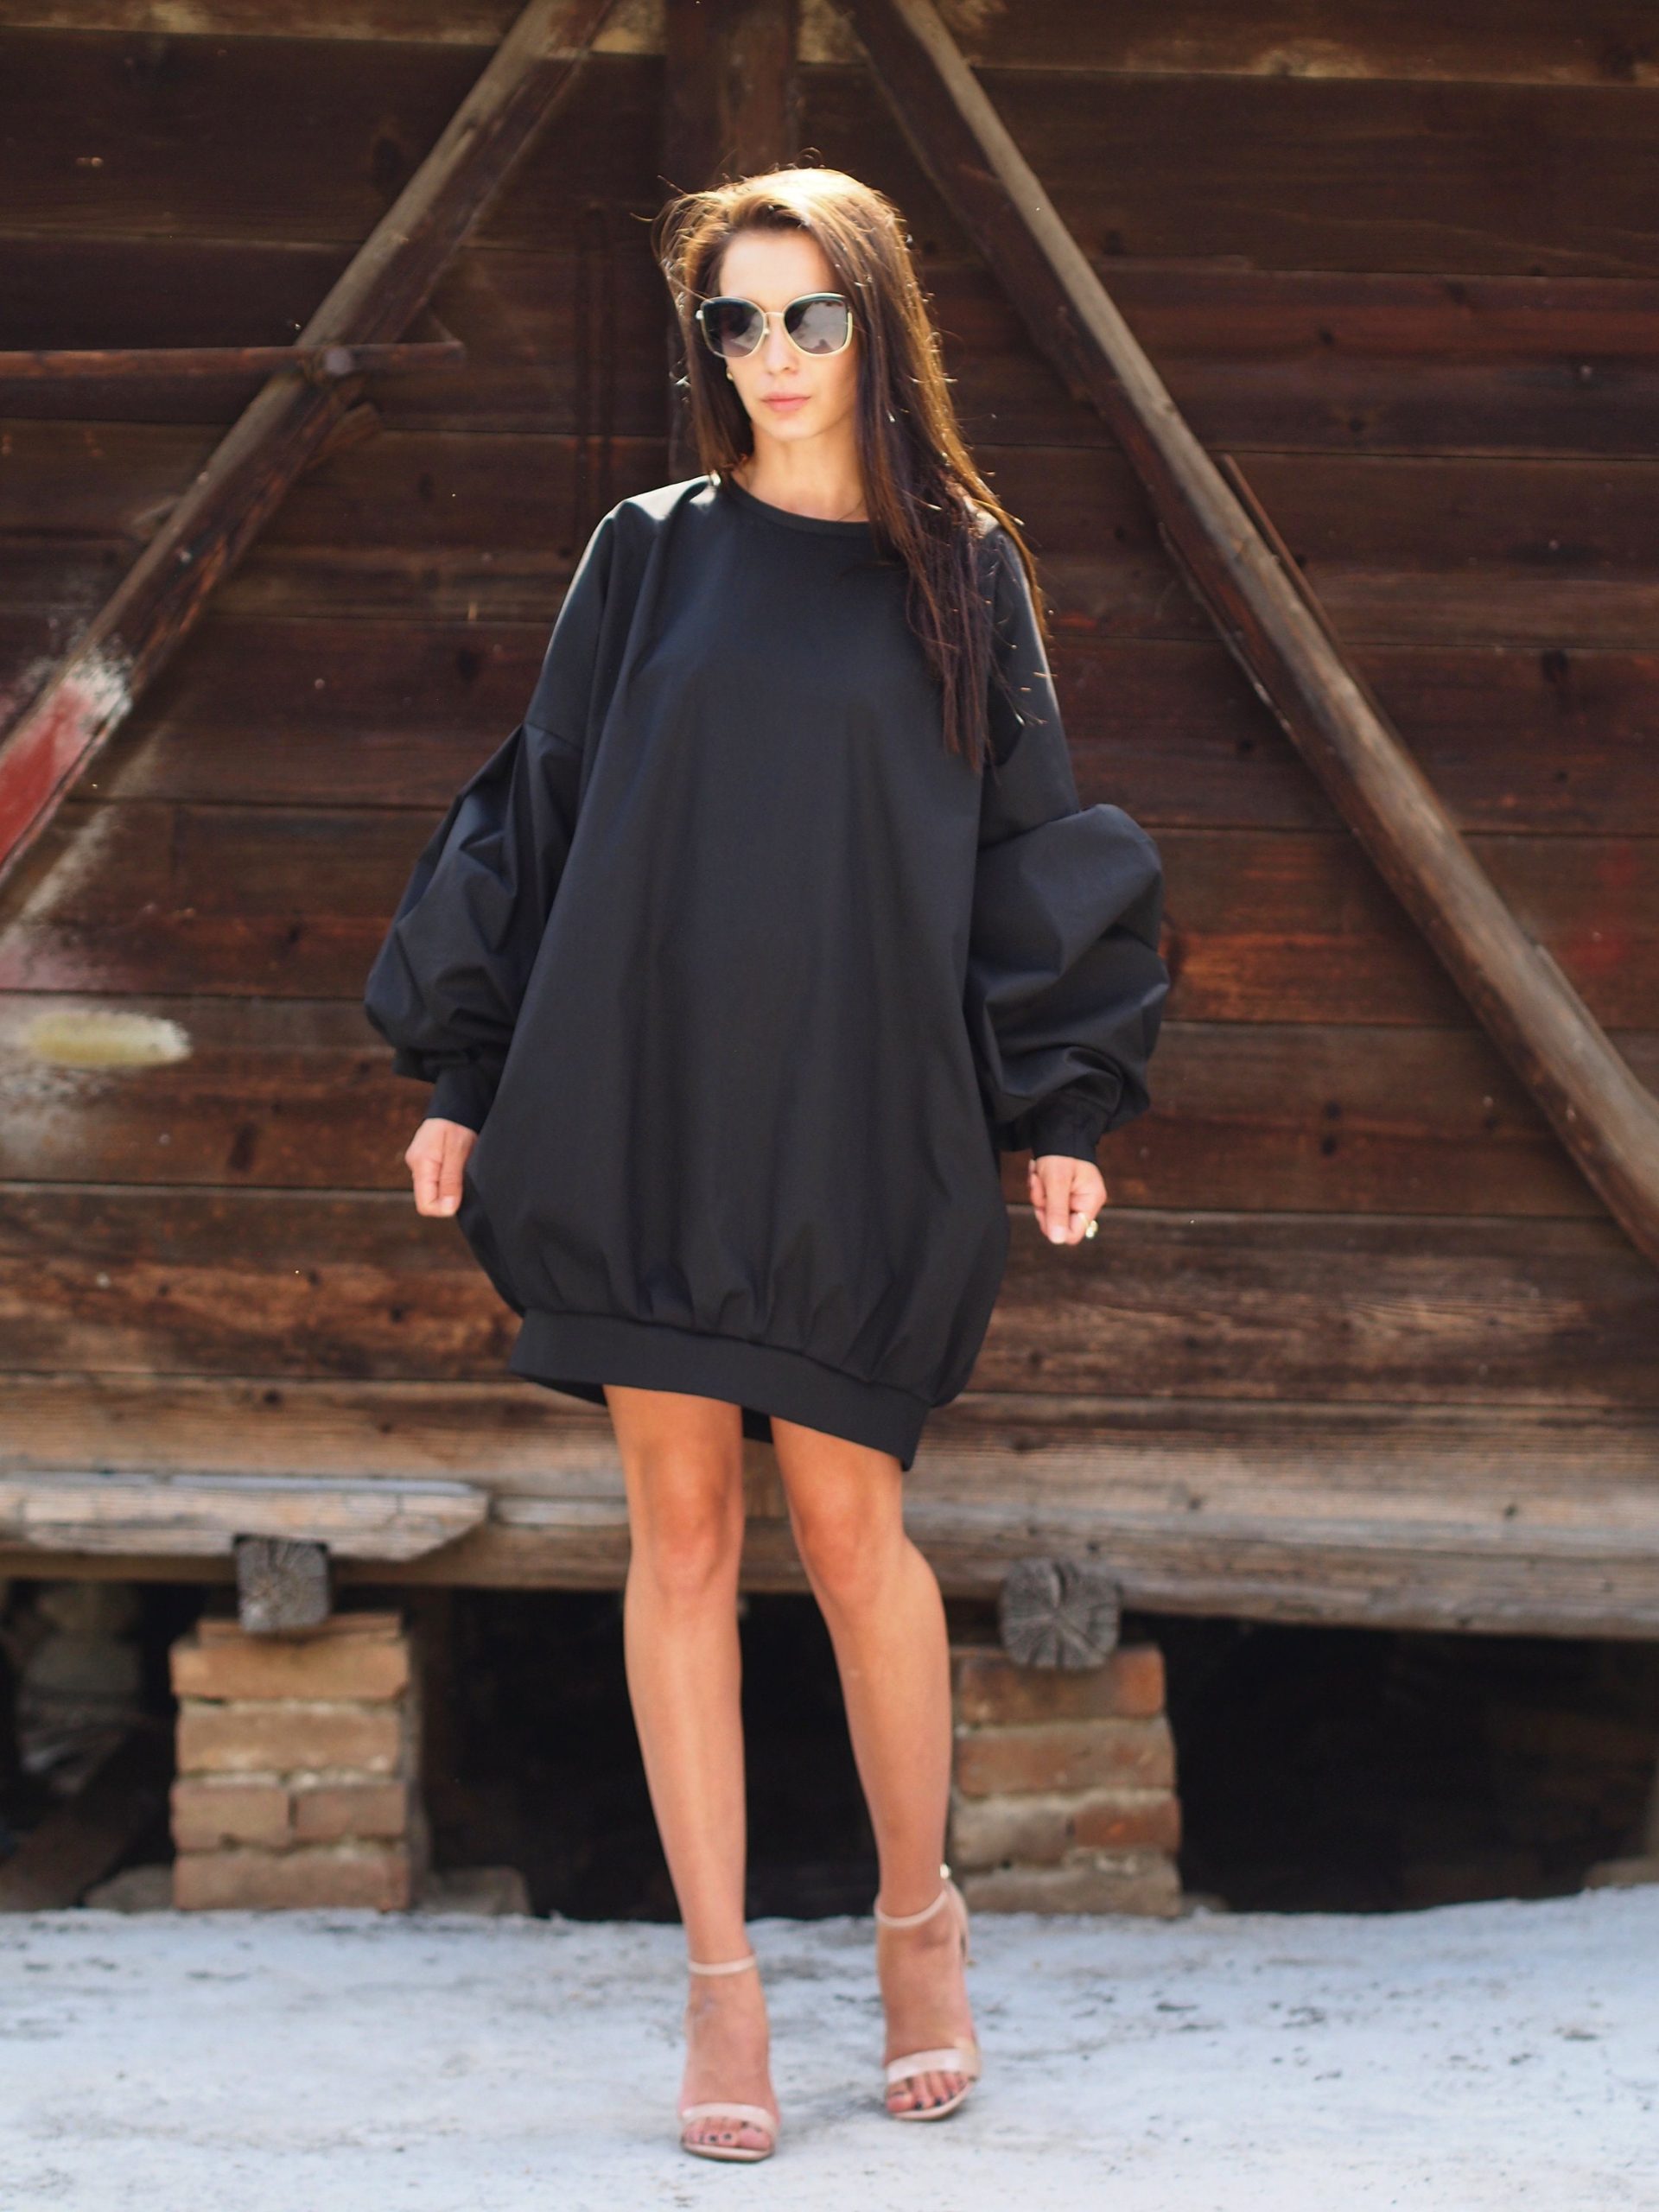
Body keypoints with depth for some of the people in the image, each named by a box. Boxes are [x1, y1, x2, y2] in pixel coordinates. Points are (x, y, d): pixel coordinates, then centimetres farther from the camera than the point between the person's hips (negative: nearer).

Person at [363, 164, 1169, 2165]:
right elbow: (539, 805, 9)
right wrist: (464, 1076, 6)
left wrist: (1060, 1107, 1)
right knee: (679, 1521, 1)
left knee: (845, 1515, -5)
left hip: (858, 1111, -1)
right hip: (644, 1083, 1)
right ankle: (721, 1980, 8)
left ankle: (918, 1909, 19)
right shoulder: (650, 558, 8)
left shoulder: (961, 568, 6)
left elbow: (1028, 838, 7)